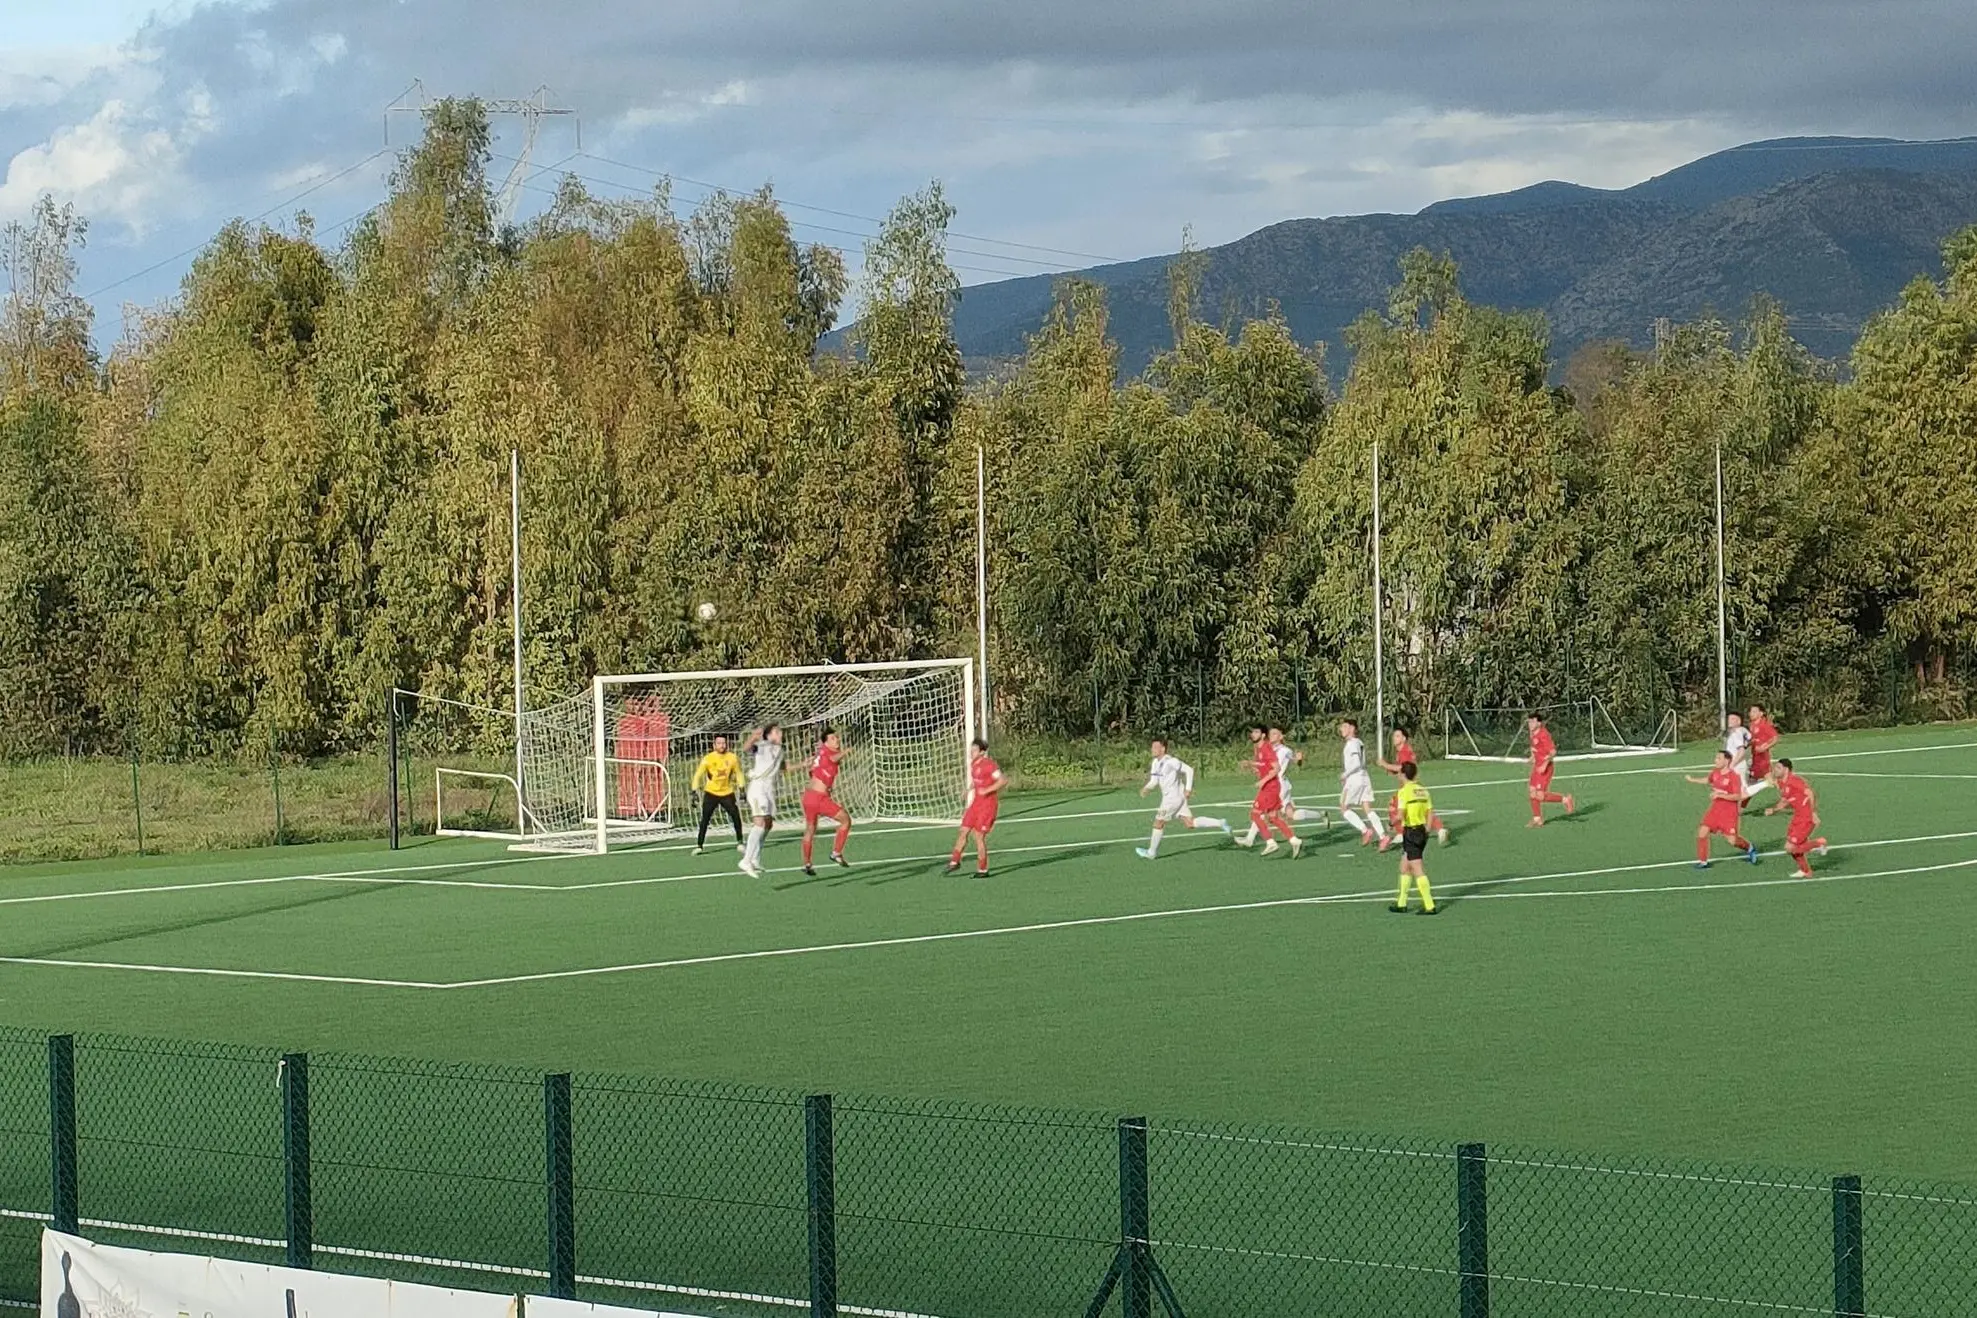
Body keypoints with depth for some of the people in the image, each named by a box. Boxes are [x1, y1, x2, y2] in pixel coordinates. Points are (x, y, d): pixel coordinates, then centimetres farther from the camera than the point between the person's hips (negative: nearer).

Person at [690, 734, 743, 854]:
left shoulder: (732, 758, -5)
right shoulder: (708, 758, -11)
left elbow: (738, 773, 8)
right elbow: (698, 774, -8)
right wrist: (695, 790, -15)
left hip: (727, 793, 1)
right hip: (711, 793, -1)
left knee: (736, 816, -9)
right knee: (705, 819, -6)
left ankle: (739, 842, 6)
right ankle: (699, 845, 1)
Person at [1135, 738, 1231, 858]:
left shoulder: (1171, 762, -19)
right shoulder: (1155, 763, 7)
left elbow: (1189, 770, -14)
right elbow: (1154, 781, 13)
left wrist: (1188, 788, -16)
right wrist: (1146, 788, -8)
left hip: (1174, 797, -9)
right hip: (1167, 797, 9)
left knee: (1159, 822, -1)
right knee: (1190, 823, 9)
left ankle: (1151, 852, 10)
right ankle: (1220, 823, 13)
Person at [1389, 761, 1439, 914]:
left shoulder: (1404, 791, -13)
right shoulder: (1423, 790, 8)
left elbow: (1401, 815, -20)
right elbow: (1430, 814, 7)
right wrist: (1426, 830, 15)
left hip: (1410, 832, -8)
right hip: (1422, 831, 8)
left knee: (1418, 870, -5)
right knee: (1404, 867, 19)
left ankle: (1430, 906, -7)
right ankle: (1401, 903, 25)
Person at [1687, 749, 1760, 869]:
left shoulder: (1734, 777, -18)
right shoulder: (1715, 773, 3)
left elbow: (1738, 796, -22)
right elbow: (1707, 781, 27)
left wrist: (1720, 795, -27)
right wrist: (1693, 780, 20)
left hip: (1729, 811, -6)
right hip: (1715, 808, 6)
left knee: (1732, 840, -5)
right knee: (1702, 831, -6)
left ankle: (1749, 848, 28)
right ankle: (1702, 861, 6)